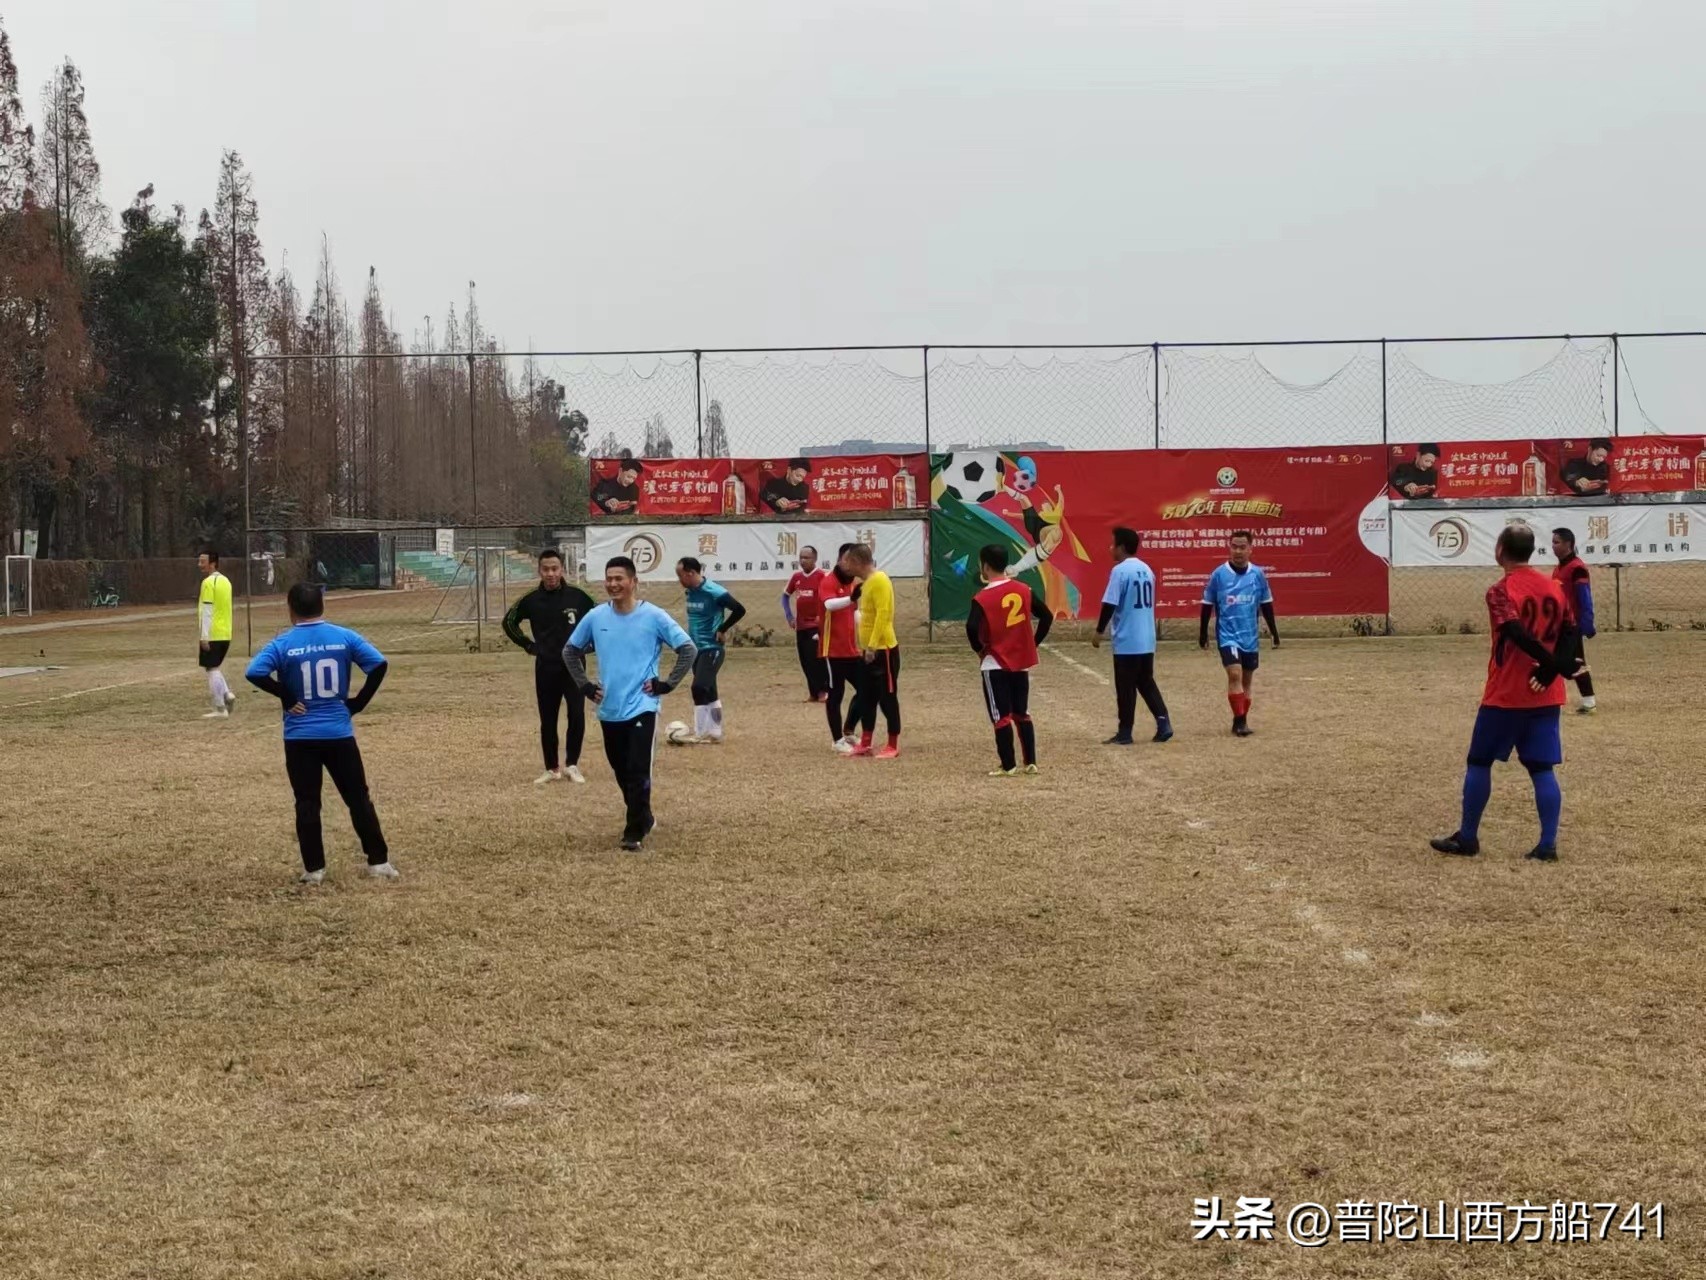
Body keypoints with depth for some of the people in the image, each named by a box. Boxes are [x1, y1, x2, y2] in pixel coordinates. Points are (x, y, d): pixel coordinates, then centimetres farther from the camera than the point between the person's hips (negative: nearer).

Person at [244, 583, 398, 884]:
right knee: (358, 799, 11)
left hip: (300, 738, -1)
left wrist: (285, 696, -5)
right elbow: (379, 664, -8)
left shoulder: (283, 644, -7)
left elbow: (254, 673, -18)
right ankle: (378, 862, 12)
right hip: (339, 734, 1)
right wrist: (357, 703, 0)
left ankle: (314, 869, 9)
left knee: (307, 804, 8)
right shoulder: (344, 637, -2)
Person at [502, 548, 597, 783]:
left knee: (577, 715, -10)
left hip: (574, 666, -1)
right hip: (545, 668, 1)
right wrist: (528, 645, 7)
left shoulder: (577, 597, -6)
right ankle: (552, 769, 19)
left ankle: (572, 765, 7)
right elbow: (509, 622, 13)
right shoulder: (532, 600, -3)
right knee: (548, 721, 6)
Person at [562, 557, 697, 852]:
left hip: (642, 708, -4)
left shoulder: (653, 616, -8)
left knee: (638, 773, -10)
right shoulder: (595, 617, 2)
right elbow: (570, 650, 16)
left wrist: (667, 684, -8)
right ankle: (643, 818, 35)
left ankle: (635, 833, -2)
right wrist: (585, 686, 8)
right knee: (622, 773, 14)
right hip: (609, 711, 4)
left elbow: (688, 649, -5)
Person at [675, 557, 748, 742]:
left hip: (711, 649, -8)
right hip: (696, 648, 8)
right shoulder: (690, 592, 6)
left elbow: (739, 610, -18)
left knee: (699, 688, -17)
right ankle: (713, 732, 19)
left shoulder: (715, 592, -19)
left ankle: (702, 733, -10)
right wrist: (691, 636, 11)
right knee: (708, 692, 13)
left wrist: (722, 630, -13)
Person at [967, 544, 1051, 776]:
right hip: (1021, 662, 5)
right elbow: (1047, 617, 4)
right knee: (1022, 714, 15)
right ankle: (1030, 762, 14)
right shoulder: (1023, 590, 2)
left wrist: (979, 648, -8)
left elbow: (972, 628, -26)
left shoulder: (982, 598, -14)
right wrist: (1033, 643, 11)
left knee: (1001, 716, 2)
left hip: (995, 664, -5)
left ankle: (1008, 766, 3)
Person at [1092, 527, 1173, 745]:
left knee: (1125, 688, 0)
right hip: (1147, 640, 8)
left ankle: (1124, 733, 5)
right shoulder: (1146, 569, 11)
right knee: (1146, 683, 15)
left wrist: (1099, 632, -8)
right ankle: (1164, 724, 7)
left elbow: (1109, 604, -16)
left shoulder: (1120, 570, -14)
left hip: (1126, 641, -8)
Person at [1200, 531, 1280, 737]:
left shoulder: (1258, 575, 0)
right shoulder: (1218, 575, -6)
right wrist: (1203, 634, 7)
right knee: (1235, 674, -19)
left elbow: (1266, 605, 10)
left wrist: (1274, 633, 12)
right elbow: (1207, 605, 3)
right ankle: (1240, 720, -14)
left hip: (1250, 636, 3)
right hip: (1227, 635, -3)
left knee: (1247, 679, 9)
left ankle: (1241, 721, 21)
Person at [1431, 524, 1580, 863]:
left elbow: (1518, 634, -24)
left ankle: (1467, 838, 14)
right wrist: (1554, 669, -9)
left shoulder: (1501, 591, -11)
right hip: (1546, 696, 5)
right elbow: (1569, 632, 2)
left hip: (1504, 695, -5)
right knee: (1542, 768, 6)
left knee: (1479, 763, 9)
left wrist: (1551, 665, -21)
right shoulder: (1555, 587, 8)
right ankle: (1548, 844, 0)